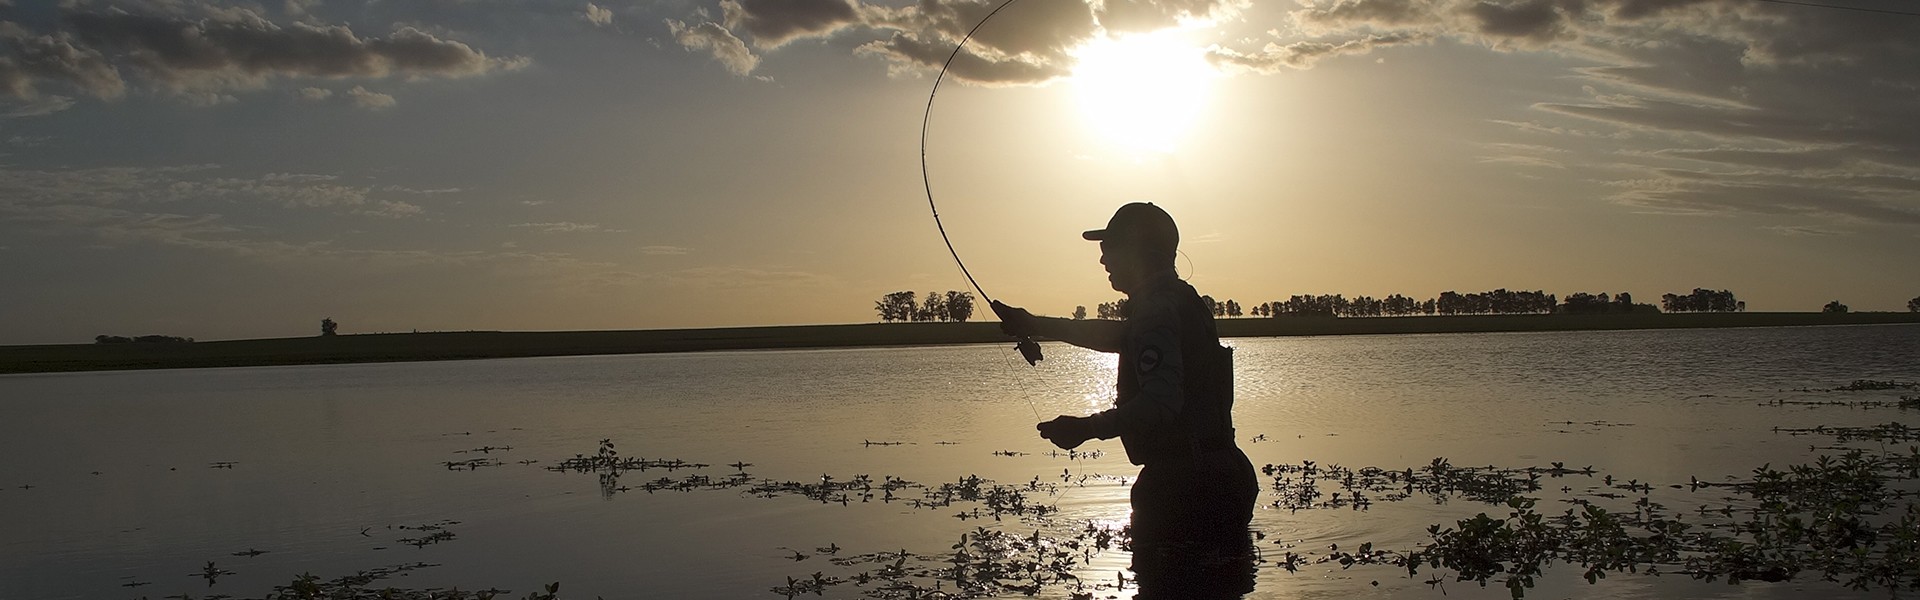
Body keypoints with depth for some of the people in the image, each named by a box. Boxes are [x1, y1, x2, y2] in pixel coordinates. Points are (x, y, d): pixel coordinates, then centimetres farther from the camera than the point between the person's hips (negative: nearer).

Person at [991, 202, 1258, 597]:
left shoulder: (1157, 310, -16)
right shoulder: (1179, 301, 16)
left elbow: (1161, 402, -28)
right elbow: (1114, 335, 31)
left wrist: (1087, 428, -22)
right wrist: (1034, 325, 34)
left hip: (1183, 487, -10)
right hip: (1216, 479, 10)